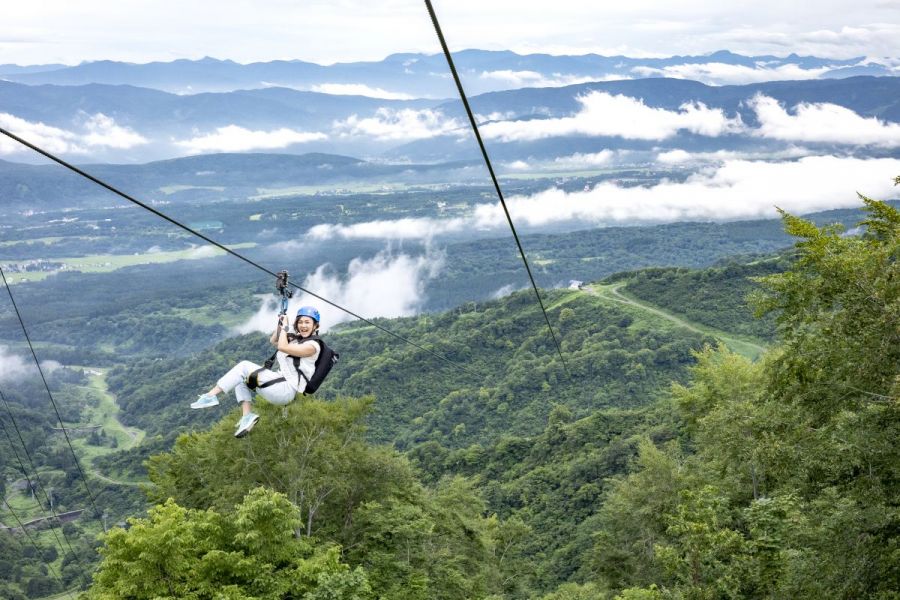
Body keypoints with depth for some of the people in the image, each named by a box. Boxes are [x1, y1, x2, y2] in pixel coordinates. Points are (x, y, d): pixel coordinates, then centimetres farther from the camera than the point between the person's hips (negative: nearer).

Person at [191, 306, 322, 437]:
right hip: (280, 385, 10)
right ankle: (247, 415, -6)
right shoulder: (295, 340, 18)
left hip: (287, 390, -10)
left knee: (244, 367, -13)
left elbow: (282, 347, -23)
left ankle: (210, 396, -14)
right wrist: (280, 324, 17)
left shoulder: (313, 346, -12)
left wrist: (284, 327, -10)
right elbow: (273, 341, 32)